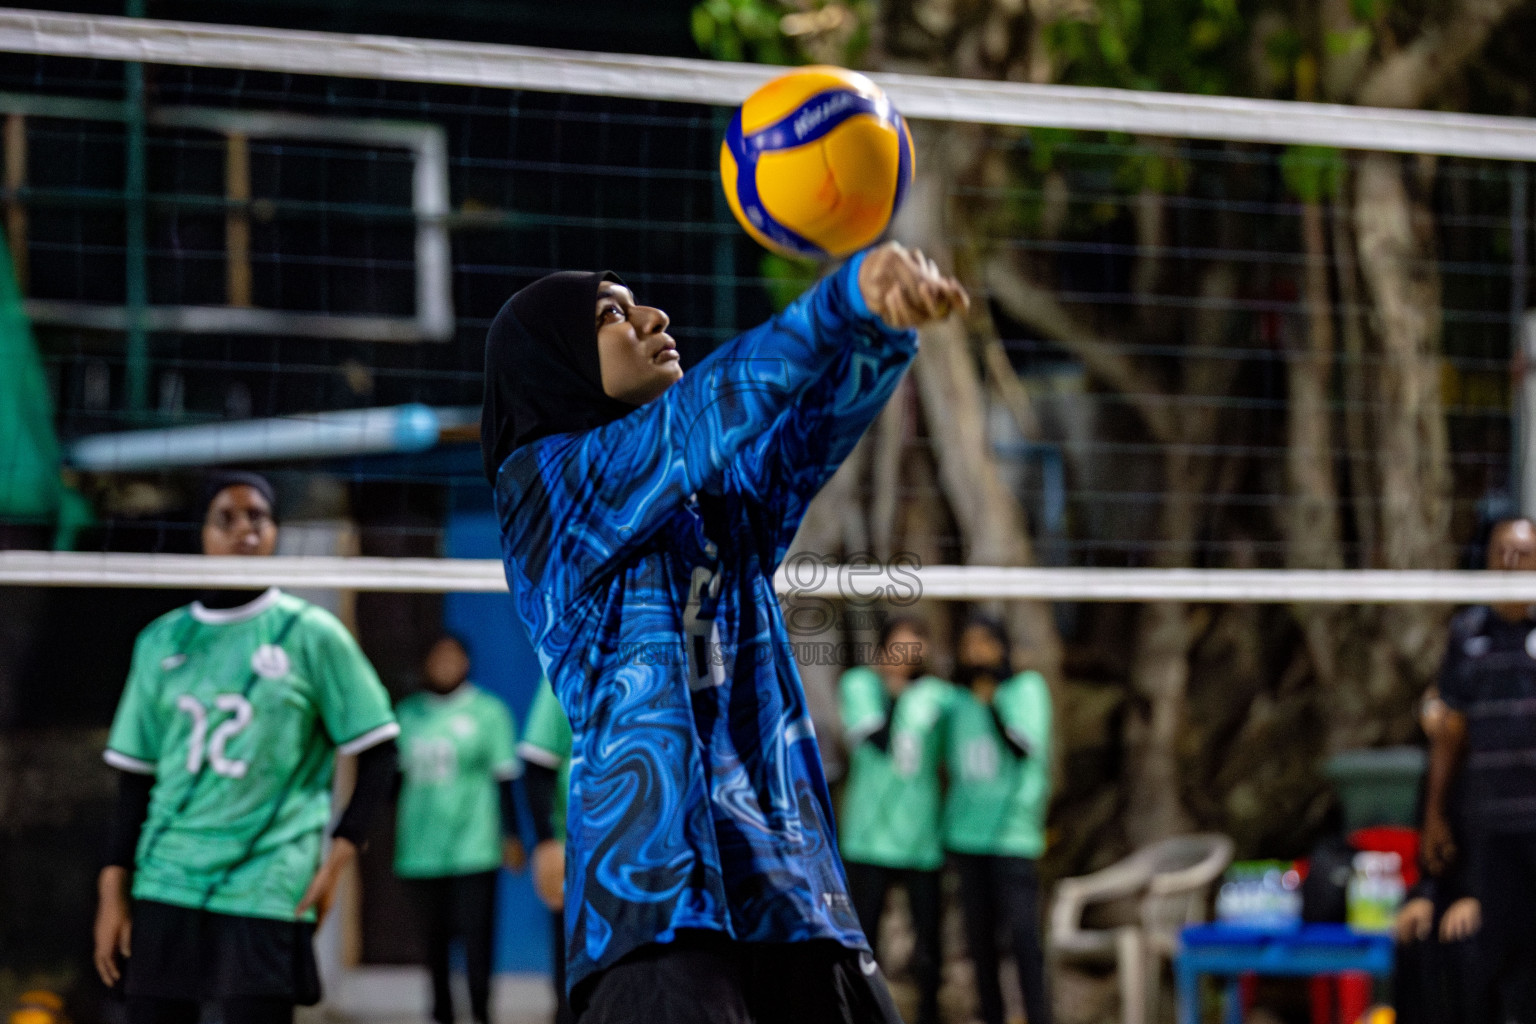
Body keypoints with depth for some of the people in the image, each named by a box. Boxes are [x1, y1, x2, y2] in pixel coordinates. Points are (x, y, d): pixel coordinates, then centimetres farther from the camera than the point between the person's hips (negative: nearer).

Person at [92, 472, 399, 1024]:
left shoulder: (312, 635, 2)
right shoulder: (161, 641, 12)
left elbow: (377, 752, 3)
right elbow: (135, 774, 15)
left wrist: (340, 851, -7)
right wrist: (113, 890, 9)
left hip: (267, 890, -3)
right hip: (165, 885, 4)